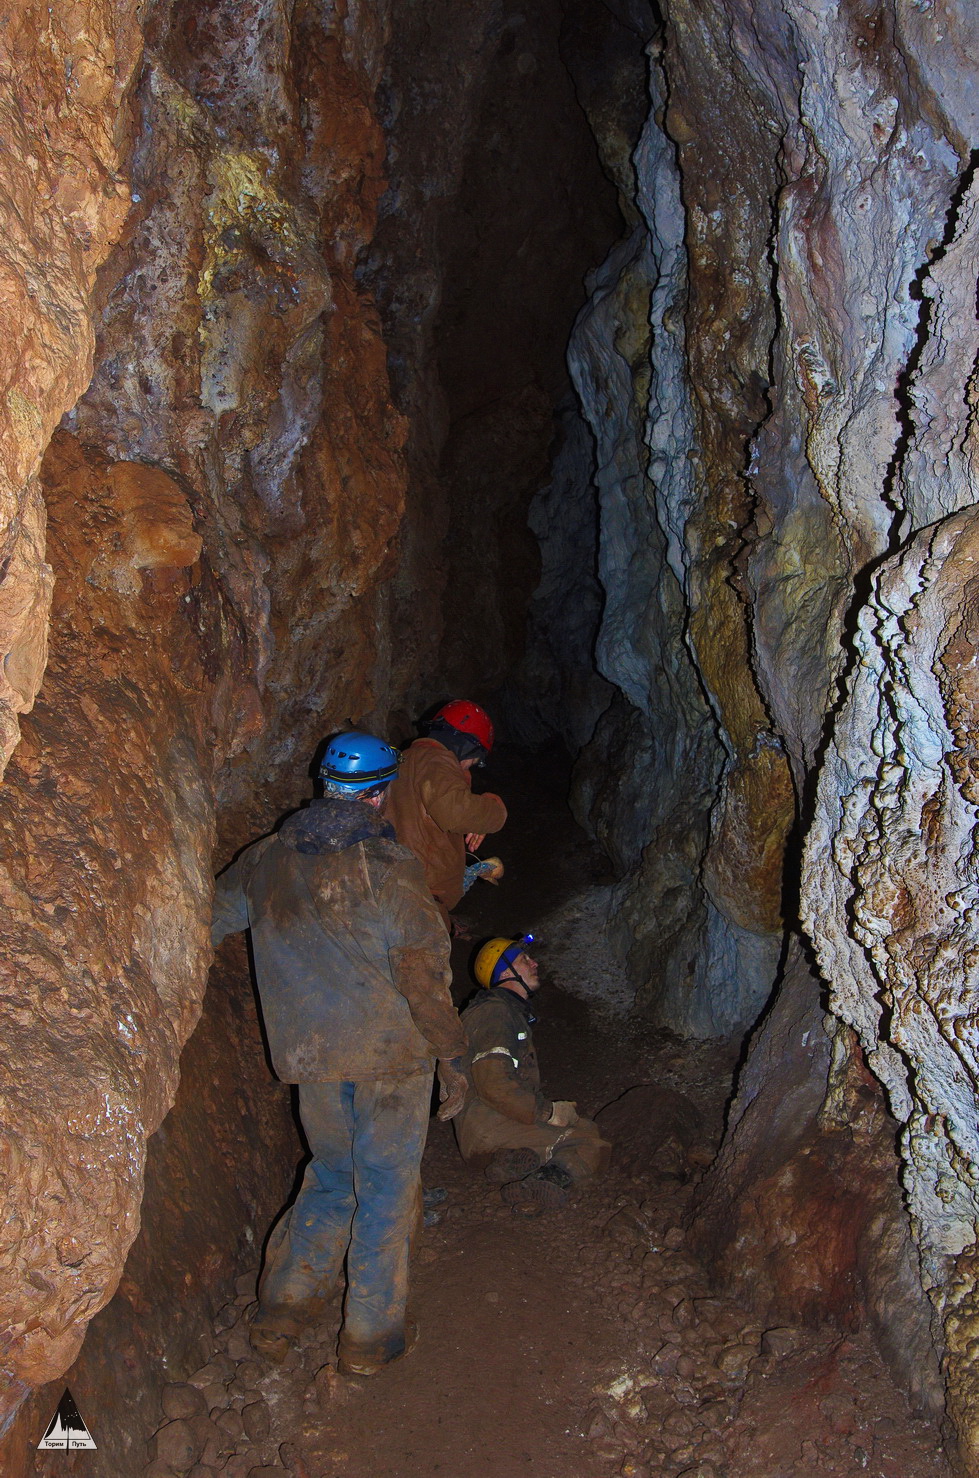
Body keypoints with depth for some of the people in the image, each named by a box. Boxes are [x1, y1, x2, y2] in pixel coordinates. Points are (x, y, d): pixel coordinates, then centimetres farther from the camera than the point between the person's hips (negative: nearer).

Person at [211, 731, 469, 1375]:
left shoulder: (266, 859, -1)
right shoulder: (387, 865, -16)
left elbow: (209, 922, 8)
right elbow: (423, 973, -15)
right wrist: (452, 1056, -6)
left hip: (308, 1056, 5)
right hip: (390, 1054, -5)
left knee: (332, 1176, 24)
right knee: (386, 1187, 11)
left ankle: (282, 1309, 26)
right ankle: (372, 1334, 22)